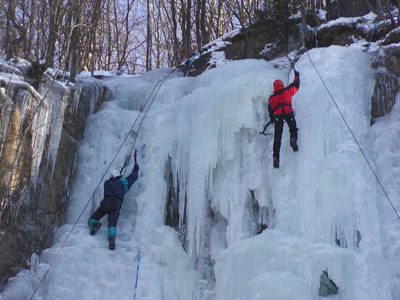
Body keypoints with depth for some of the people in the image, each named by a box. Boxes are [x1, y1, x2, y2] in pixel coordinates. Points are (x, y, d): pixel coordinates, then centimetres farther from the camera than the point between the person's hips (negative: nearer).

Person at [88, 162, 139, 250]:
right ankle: (111, 238, -47)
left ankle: (94, 224, -27)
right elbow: (132, 177, 33)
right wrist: (135, 169, 51)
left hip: (106, 203, 1)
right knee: (112, 223, -19)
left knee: (92, 219, 10)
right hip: (116, 205, -1)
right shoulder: (122, 182, 21)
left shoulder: (107, 183, 26)